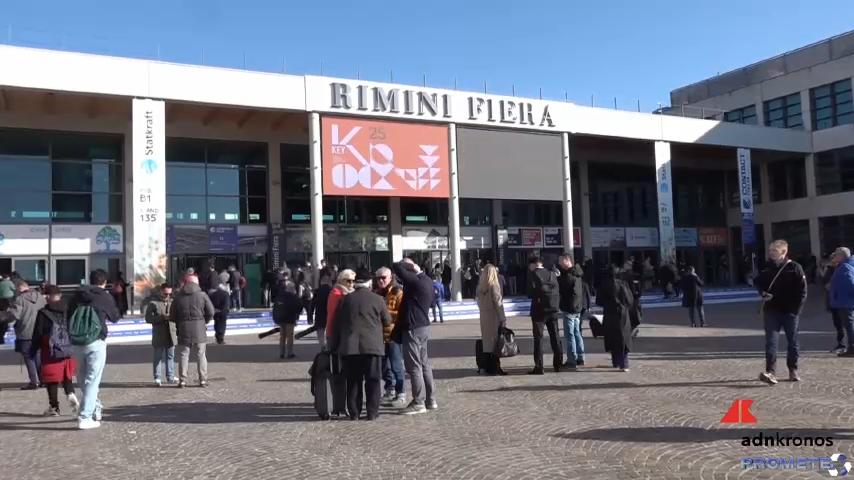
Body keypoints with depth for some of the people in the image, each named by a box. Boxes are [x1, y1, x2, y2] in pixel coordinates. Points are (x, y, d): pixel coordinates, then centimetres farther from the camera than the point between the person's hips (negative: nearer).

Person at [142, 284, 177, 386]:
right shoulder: (153, 303, -5)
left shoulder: (172, 302, 9)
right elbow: (148, 318, -10)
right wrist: (162, 317, -21)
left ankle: (170, 377, 18)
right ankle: (157, 378, 10)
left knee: (170, 356, 10)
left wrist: (178, 330, 7)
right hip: (159, 335, -4)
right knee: (158, 357, 3)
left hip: (171, 334, 4)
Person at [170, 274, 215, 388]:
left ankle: (182, 380, 4)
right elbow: (211, 313, -3)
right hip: (199, 330, -1)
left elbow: (172, 317, 5)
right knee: (201, 355, 6)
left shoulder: (178, 297, 4)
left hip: (183, 331, 1)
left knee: (183, 355, 7)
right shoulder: (202, 295, -1)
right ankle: (203, 380, 7)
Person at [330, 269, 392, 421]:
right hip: (372, 346, -2)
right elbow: (387, 321, 8)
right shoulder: (377, 300, -2)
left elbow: (337, 324, 6)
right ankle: (372, 412, 6)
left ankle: (354, 412, 12)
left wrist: (334, 345, 14)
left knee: (353, 381, 9)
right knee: (372, 380, 6)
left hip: (349, 346, 2)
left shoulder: (346, 299, 3)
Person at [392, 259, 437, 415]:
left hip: (413, 328, -10)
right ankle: (430, 400, 22)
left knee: (414, 366, -3)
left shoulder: (415, 281, -19)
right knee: (424, 364, 15)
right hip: (424, 326, 10)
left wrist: (409, 265, -6)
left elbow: (396, 267, -22)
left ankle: (418, 403, 1)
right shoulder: (427, 281, 9)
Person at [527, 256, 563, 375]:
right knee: (555, 337, 13)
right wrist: (557, 306, 11)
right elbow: (558, 291, 6)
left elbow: (530, 293, -12)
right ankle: (558, 364, 18)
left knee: (538, 338, -1)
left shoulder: (533, 275, -9)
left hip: (539, 310, -5)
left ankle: (538, 367, -4)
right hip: (553, 309, 5)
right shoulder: (552, 274, 7)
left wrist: (537, 297, 7)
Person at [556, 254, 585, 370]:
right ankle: (580, 358, 23)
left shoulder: (568, 276, -18)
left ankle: (572, 360, -4)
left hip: (569, 309, -9)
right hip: (578, 308, 9)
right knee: (577, 333, 16)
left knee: (569, 335, -5)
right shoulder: (578, 274, 10)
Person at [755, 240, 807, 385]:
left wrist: (797, 309, -11)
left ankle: (793, 370, 26)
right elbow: (758, 282, 22)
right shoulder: (768, 268, 7)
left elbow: (802, 291, -4)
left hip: (790, 312, -2)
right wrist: (763, 292, 1)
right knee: (771, 341, -7)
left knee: (792, 342, 11)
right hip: (771, 311, 2)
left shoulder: (795, 268, -4)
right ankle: (770, 372, -13)